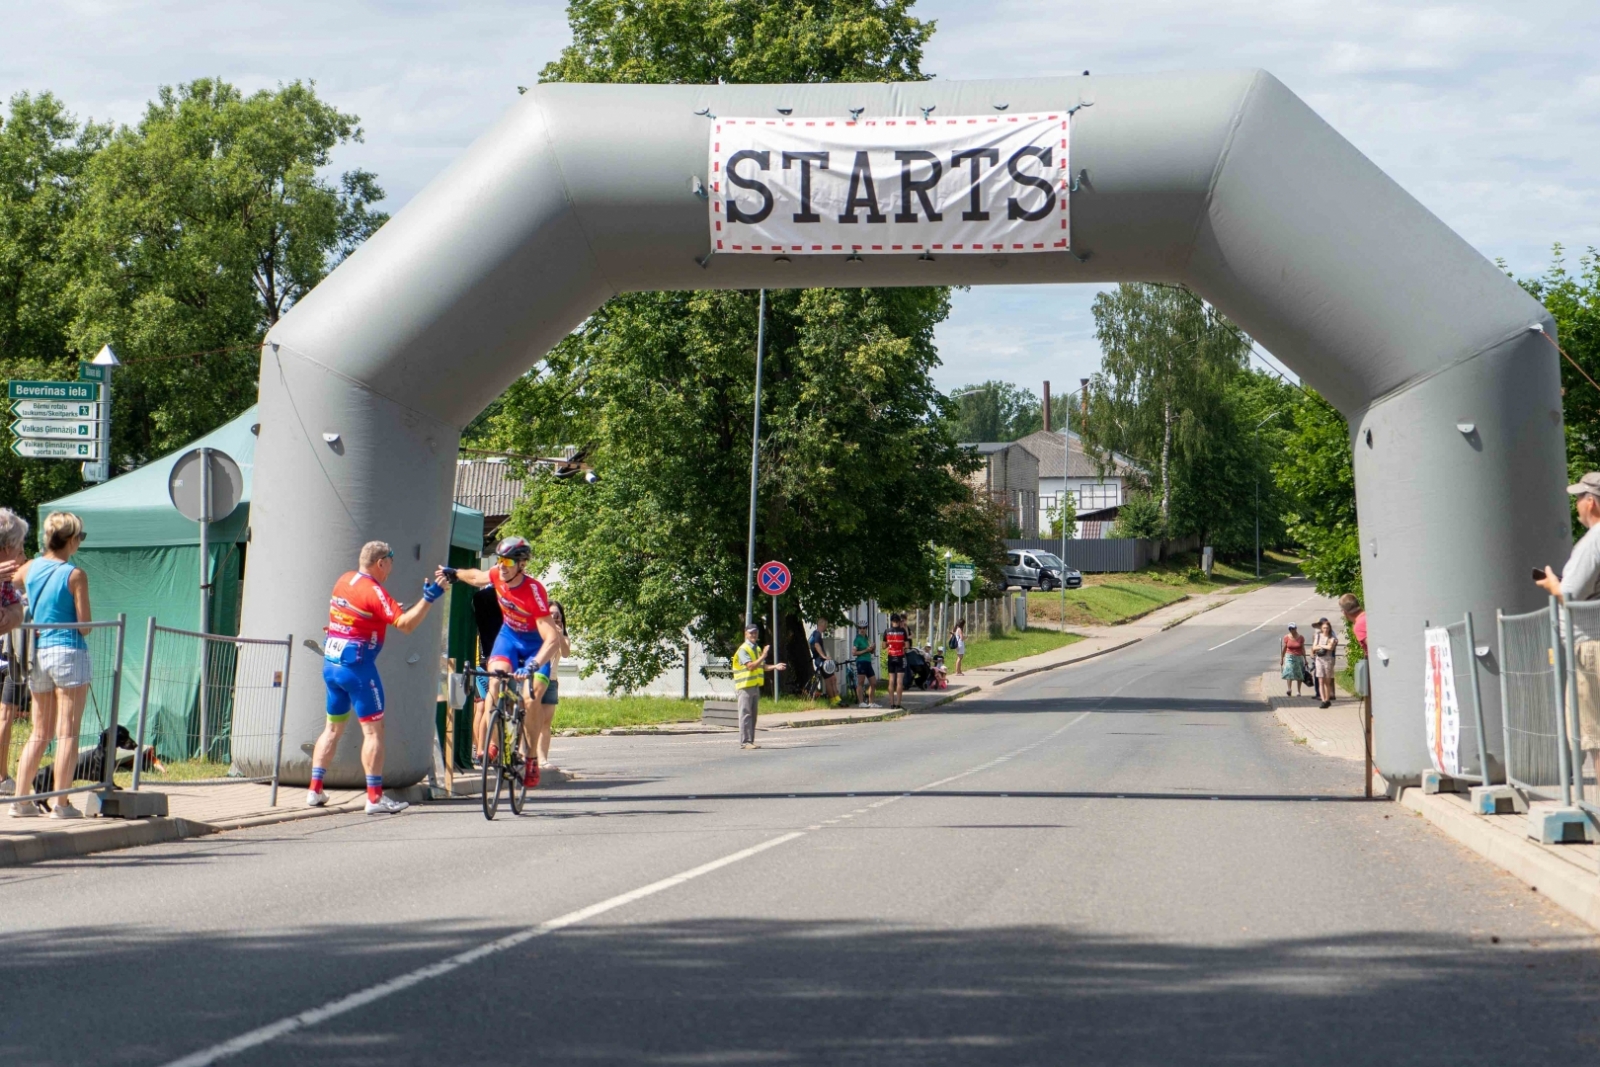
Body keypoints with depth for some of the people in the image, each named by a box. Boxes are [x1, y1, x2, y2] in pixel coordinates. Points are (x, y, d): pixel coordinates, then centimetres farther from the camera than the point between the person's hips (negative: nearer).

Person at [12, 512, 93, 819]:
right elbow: (85, 624, -10)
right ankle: (61, 804, -4)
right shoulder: (75, 575, -10)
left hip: (37, 654, 5)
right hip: (69, 653, -5)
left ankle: (21, 799, 11)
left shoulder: (29, 568, 5)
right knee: (67, 733, -2)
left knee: (39, 733, 15)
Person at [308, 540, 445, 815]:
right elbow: (406, 624, -22)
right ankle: (375, 798, -7)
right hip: (357, 666, -8)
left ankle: (315, 791, 15)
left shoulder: (344, 580, 9)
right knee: (373, 730, -4)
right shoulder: (373, 591, -15)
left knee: (333, 728, 16)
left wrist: (390, 609, 21)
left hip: (331, 664, 8)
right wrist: (428, 598, -20)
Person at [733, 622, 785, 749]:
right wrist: (763, 656, -24)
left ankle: (751, 741, 13)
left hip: (755, 686, 9)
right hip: (745, 686, -9)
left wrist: (774, 667, 6)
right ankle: (745, 742, -9)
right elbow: (751, 666, -22)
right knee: (745, 714, -9)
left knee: (753, 715, 9)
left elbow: (762, 666, 21)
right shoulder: (743, 650, -11)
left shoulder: (757, 649, 17)